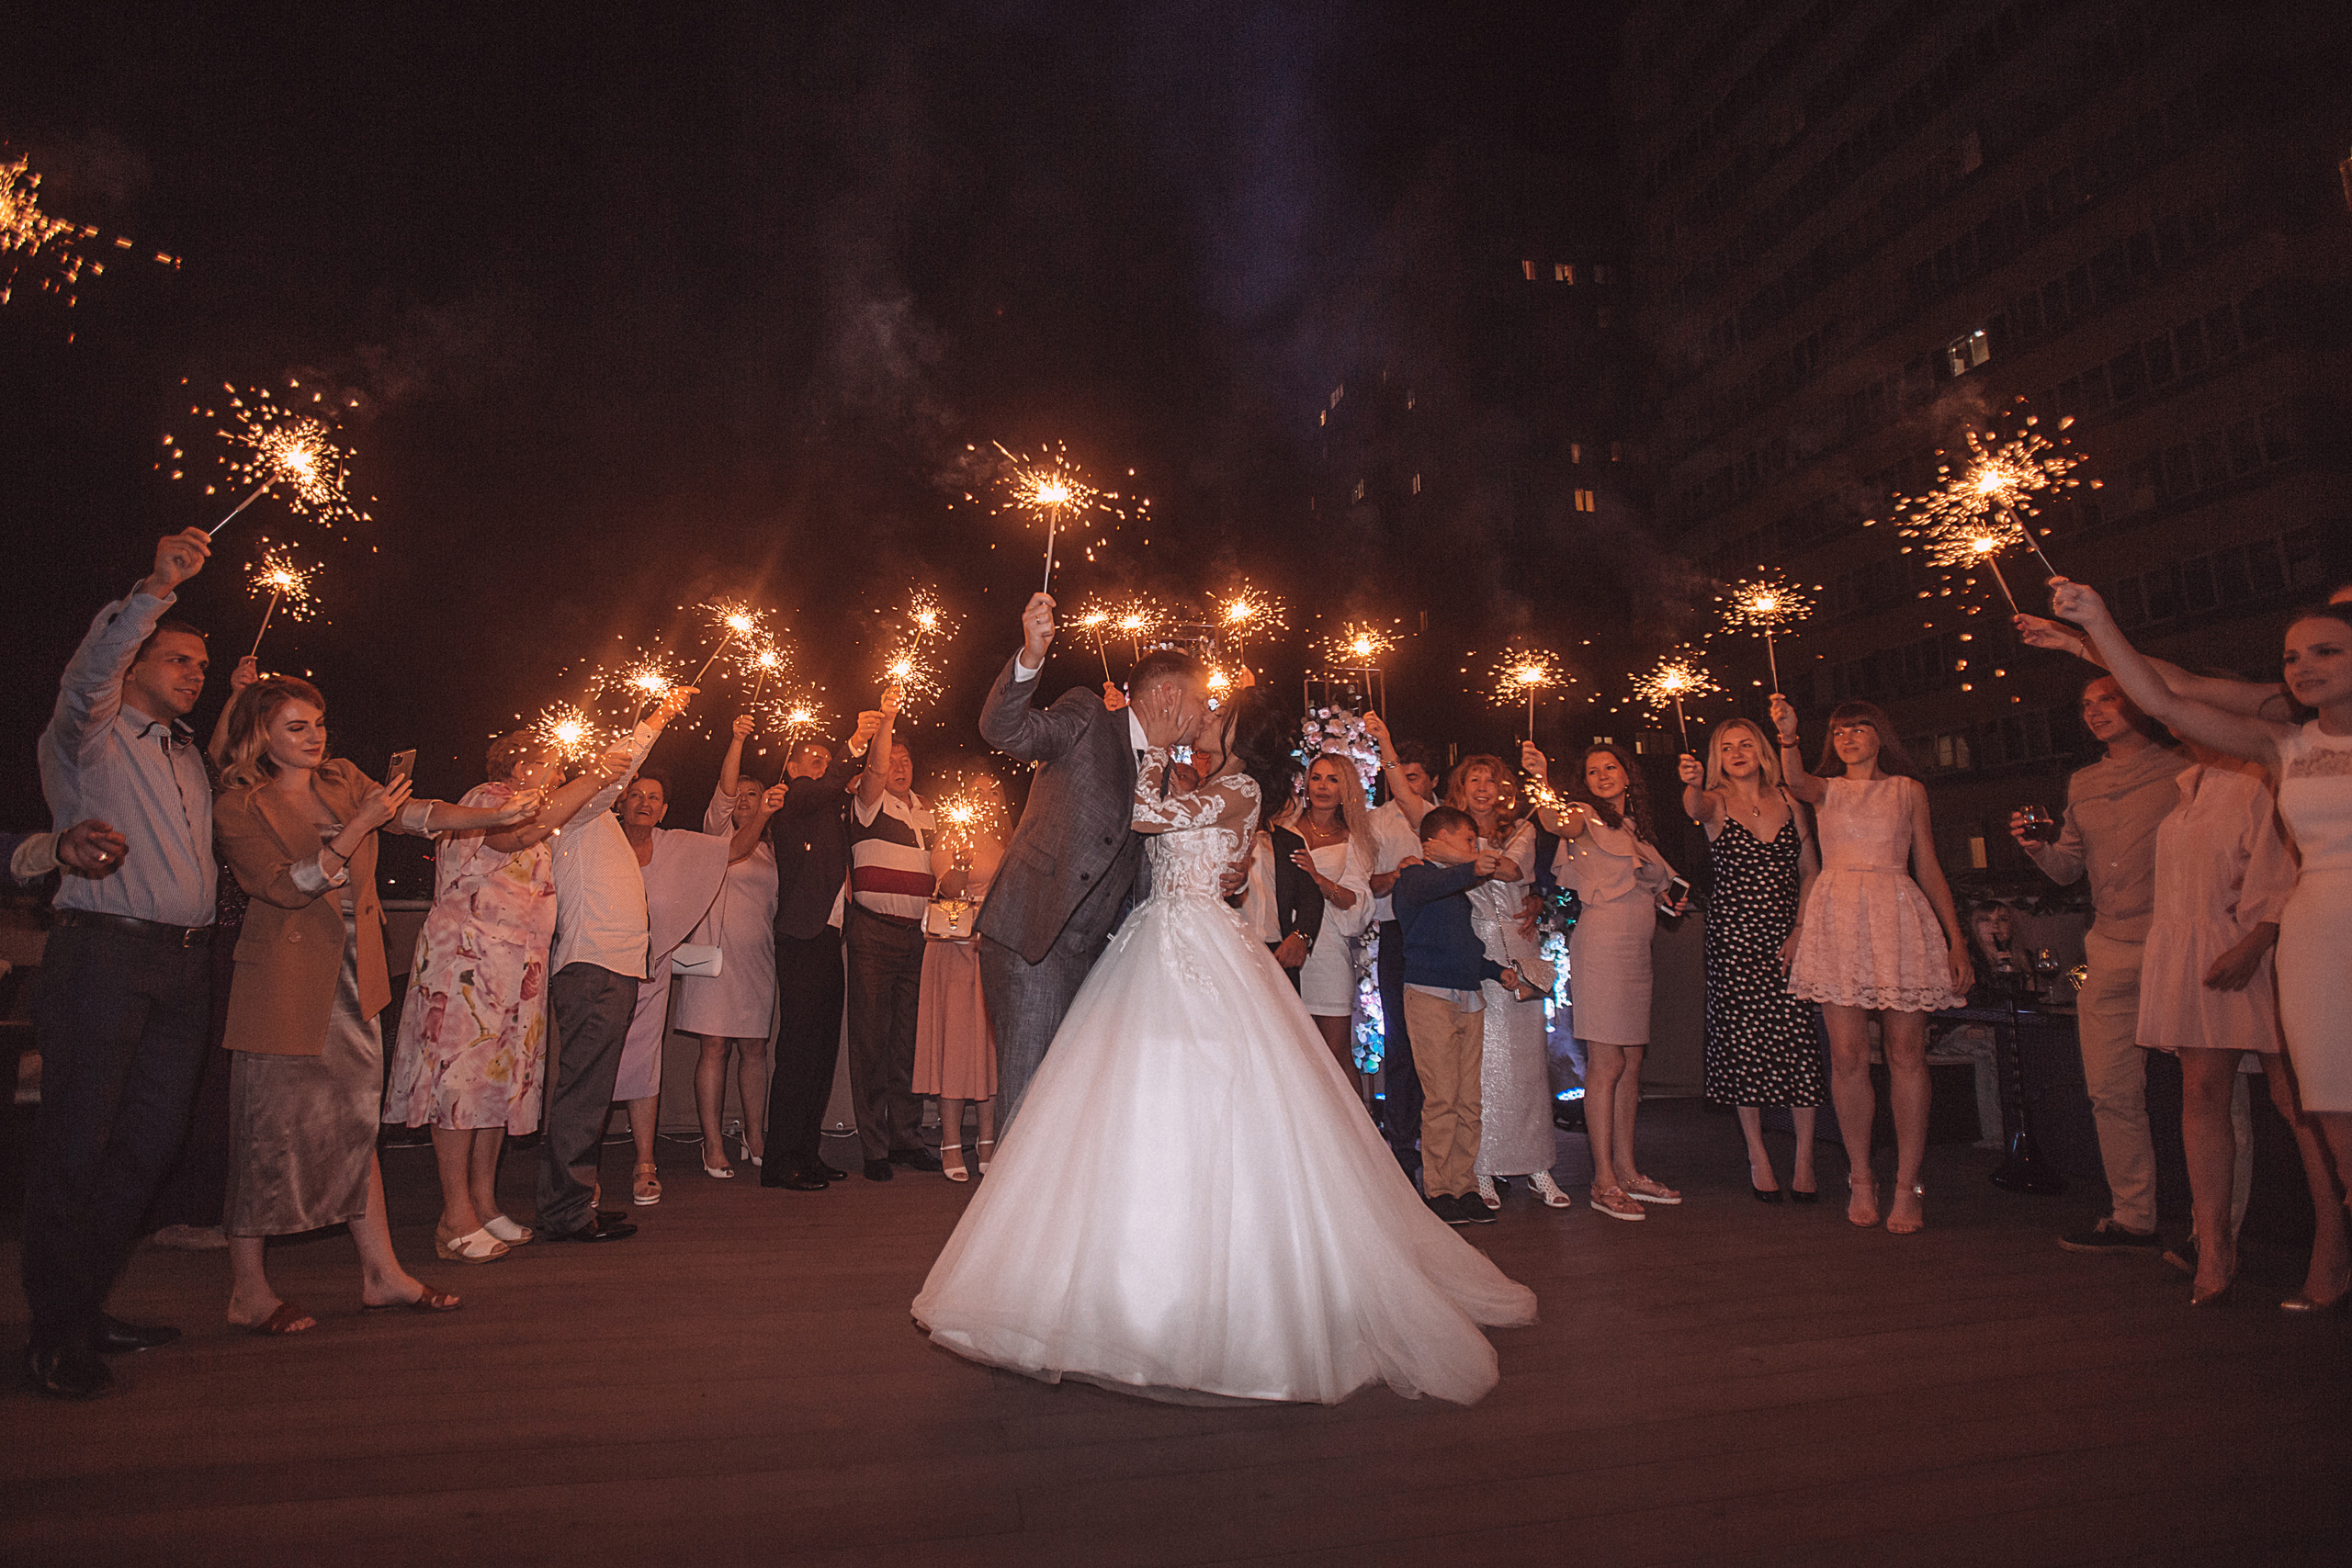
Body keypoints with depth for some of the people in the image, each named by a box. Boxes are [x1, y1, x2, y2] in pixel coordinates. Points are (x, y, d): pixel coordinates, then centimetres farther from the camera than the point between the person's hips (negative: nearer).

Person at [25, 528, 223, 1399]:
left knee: (151, 1140, 9)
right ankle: (56, 1332, 5)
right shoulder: (89, 736, 3)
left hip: (185, 960, 7)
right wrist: (155, 590, -32)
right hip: (104, 949, -7)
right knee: (76, 1139, -3)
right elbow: (89, 671, -19)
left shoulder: (187, 753, 23)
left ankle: (88, 1307, 21)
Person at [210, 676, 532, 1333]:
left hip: (353, 980, 5)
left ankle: (381, 1272, 14)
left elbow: (415, 814, -3)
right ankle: (247, 1291, 13)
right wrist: (361, 824, -22)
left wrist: (497, 814, -17)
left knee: (356, 1122, 8)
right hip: (284, 982, -5)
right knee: (270, 1130, 0)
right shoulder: (238, 806, -5)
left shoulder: (344, 781, 9)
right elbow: (288, 887, -14)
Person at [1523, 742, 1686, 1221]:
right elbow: (1556, 822, -26)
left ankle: (1626, 1169, 20)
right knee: (1606, 1063, -6)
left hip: (1636, 949, 8)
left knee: (1631, 1061, 11)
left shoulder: (1636, 827, 20)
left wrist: (1664, 901, 11)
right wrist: (1541, 778, -42)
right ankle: (1604, 1181, 0)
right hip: (1602, 944, -8)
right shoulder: (1587, 817, -2)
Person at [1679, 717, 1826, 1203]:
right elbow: (1695, 809, -24)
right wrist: (1693, 784, -47)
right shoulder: (1716, 801, 3)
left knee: (1800, 1040, -4)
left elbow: (1812, 873, 11)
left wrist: (1800, 931, 0)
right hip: (1733, 935, -2)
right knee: (1743, 1043, 0)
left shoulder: (1787, 800, 10)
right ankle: (1758, 1156, 13)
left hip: (1789, 935, 2)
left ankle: (1804, 1160, 7)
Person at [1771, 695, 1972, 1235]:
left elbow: (1928, 868, 13)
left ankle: (1907, 1186, 3)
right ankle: (1860, 1180, 8)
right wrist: (1788, 737, -32)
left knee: (1905, 1053, -3)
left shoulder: (1908, 790, 15)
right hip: (1839, 917, 0)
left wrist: (1956, 938, 7)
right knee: (1848, 1055, -3)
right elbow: (1796, 782, -12)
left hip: (1899, 916, 0)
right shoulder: (1826, 790, 14)